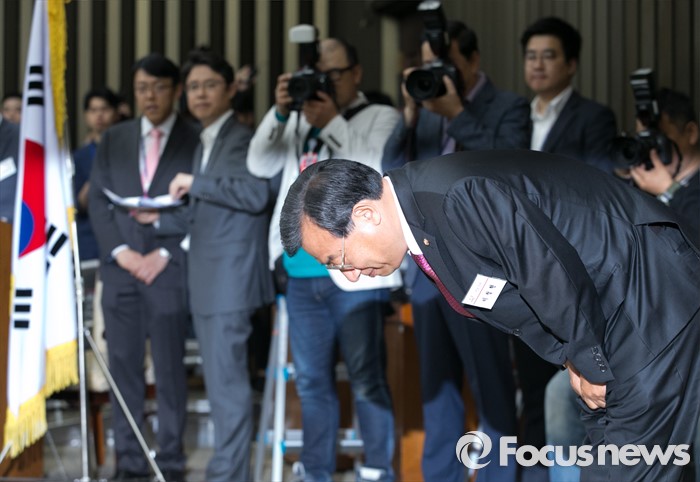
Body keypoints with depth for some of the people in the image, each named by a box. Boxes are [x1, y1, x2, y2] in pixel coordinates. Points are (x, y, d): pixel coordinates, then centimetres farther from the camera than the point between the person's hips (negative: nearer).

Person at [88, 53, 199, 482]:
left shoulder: (195, 141, 0)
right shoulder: (114, 140, 13)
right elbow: (98, 201, 9)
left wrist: (166, 254, -9)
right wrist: (121, 252, -4)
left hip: (169, 269, -4)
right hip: (121, 268, 4)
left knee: (170, 370, 0)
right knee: (124, 369, 4)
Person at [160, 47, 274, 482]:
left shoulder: (240, 139, -10)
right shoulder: (206, 143, 19)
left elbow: (257, 193, -25)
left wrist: (195, 183, -19)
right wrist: (160, 218, 12)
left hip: (231, 279, -10)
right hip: (209, 283, 10)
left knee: (226, 381, -9)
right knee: (223, 381, 14)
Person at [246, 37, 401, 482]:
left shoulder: (381, 117, 5)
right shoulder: (299, 120, 15)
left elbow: (380, 171, -11)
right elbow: (260, 165, 5)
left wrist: (332, 121, -15)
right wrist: (280, 112, -7)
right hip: (302, 274, 5)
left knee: (367, 379, -4)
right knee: (312, 380, 10)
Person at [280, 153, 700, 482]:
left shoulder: (458, 198, -30)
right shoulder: (419, 215, 4)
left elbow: (557, 277, -25)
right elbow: (517, 301, 13)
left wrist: (589, 364, -10)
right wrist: (570, 361, 4)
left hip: (649, 294, -10)